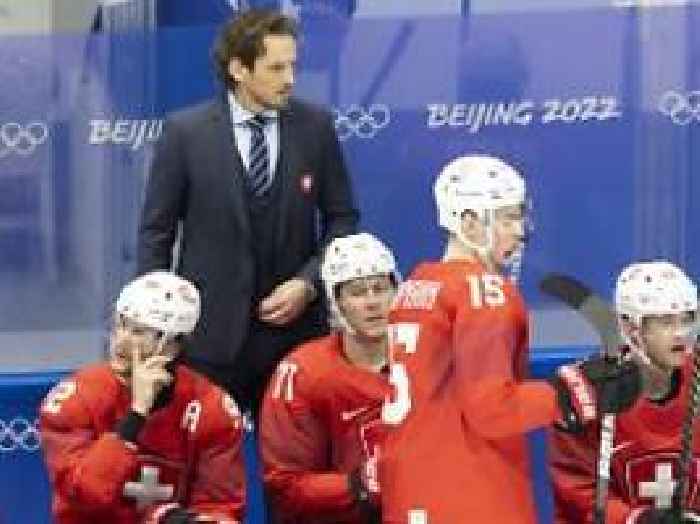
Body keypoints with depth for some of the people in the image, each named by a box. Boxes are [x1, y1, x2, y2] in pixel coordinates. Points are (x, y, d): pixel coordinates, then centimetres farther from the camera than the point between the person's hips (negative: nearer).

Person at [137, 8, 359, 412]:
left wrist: (308, 282, -6)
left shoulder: (315, 126, 2)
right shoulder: (186, 132, -3)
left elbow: (342, 217, 9)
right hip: (210, 333, -1)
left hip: (294, 326, 2)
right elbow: (157, 230, 2)